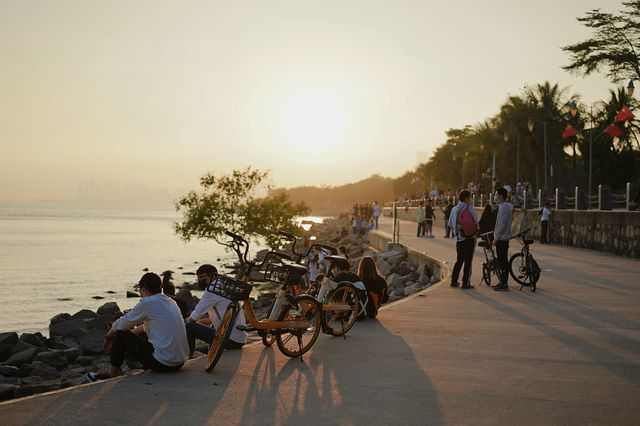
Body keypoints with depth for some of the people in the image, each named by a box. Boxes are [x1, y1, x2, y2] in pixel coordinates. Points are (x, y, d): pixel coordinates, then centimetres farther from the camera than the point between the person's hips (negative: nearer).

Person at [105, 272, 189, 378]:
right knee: (141, 335, 28)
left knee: (121, 334, 7)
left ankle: (113, 376, 18)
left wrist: (109, 336, 20)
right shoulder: (170, 301, 13)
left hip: (162, 363, -8)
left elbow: (122, 325, 3)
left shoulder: (147, 303, -9)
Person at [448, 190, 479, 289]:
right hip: (469, 238, -5)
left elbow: (450, 224, 12)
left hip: (458, 238, 5)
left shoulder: (454, 209, 6)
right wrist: (476, 230, 11)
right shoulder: (470, 209, -10)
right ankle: (466, 283, -2)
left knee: (459, 260, 17)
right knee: (468, 261, -1)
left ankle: (454, 281, 17)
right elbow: (476, 222, -9)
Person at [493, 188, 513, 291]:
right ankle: (502, 282, 20)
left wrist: (496, 238, -15)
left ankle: (504, 284, -5)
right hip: (505, 237, 10)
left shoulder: (503, 208, -17)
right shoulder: (509, 207, 14)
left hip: (501, 238, -10)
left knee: (503, 261, -7)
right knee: (502, 261, 14)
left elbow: (501, 225, -20)